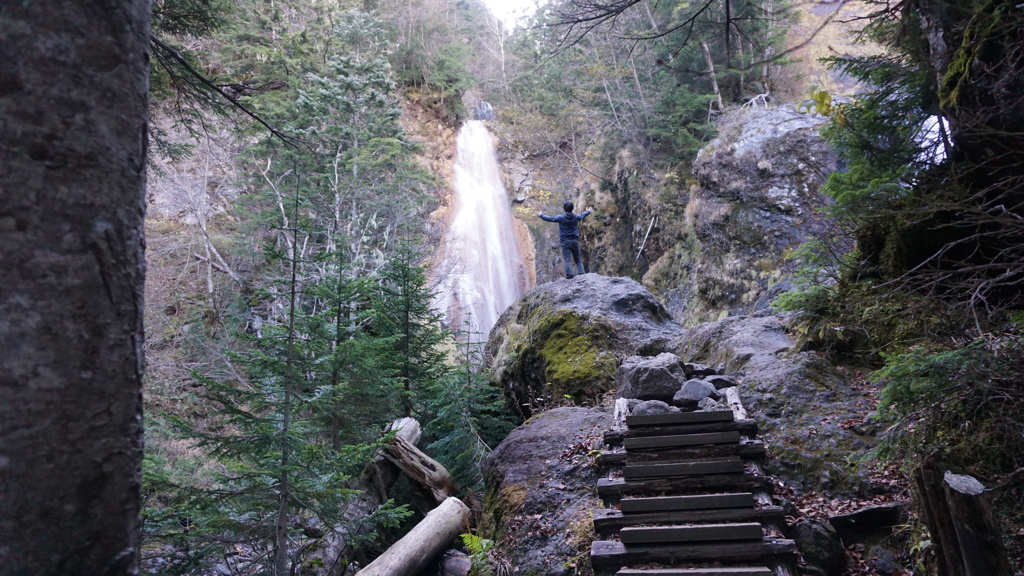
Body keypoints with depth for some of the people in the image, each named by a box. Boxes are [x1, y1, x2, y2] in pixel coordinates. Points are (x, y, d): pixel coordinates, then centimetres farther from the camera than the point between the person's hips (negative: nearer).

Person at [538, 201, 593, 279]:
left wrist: (541, 215, 21)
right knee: (578, 259, 10)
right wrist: (588, 211, 50)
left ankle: (569, 274, -17)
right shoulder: (576, 217, 6)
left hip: (565, 242, -3)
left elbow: (550, 219, 5)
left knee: (567, 259, -8)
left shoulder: (561, 217, -6)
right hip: (575, 241, 3)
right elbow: (583, 215, 27)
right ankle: (582, 273, 2)